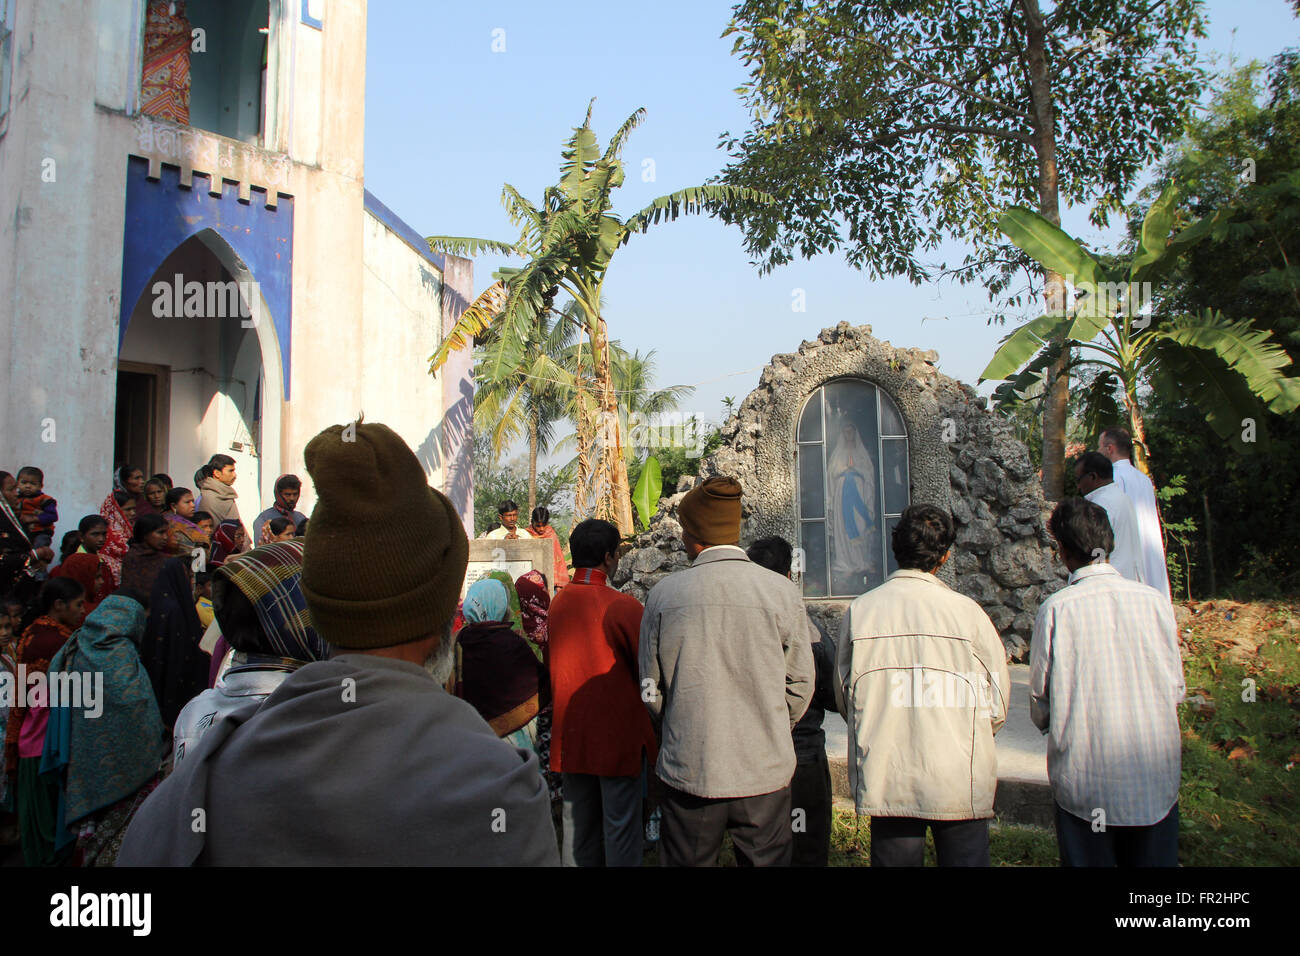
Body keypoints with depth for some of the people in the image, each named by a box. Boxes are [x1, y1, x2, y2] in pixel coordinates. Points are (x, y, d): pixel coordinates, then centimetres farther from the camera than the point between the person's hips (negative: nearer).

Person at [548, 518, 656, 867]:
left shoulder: (556, 604, 0)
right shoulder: (623, 606, -17)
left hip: (569, 738, 5)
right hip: (619, 738, -5)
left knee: (577, 828, 16)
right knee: (621, 832, 6)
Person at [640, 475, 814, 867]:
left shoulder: (663, 594, -6)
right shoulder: (783, 592, -7)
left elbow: (652, 689, 2)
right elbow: (800, 685, 1)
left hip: (688, 773, 0)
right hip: (765, 773, 0)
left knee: (686, 861, 16)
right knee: (767, 860, 15)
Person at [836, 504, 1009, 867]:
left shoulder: (858, 611, -5)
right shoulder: (965, 611, -11)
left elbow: (845, 699, 5)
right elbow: (997, 705, -1)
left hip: (884, 784, 2)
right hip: (959, 783, -2)